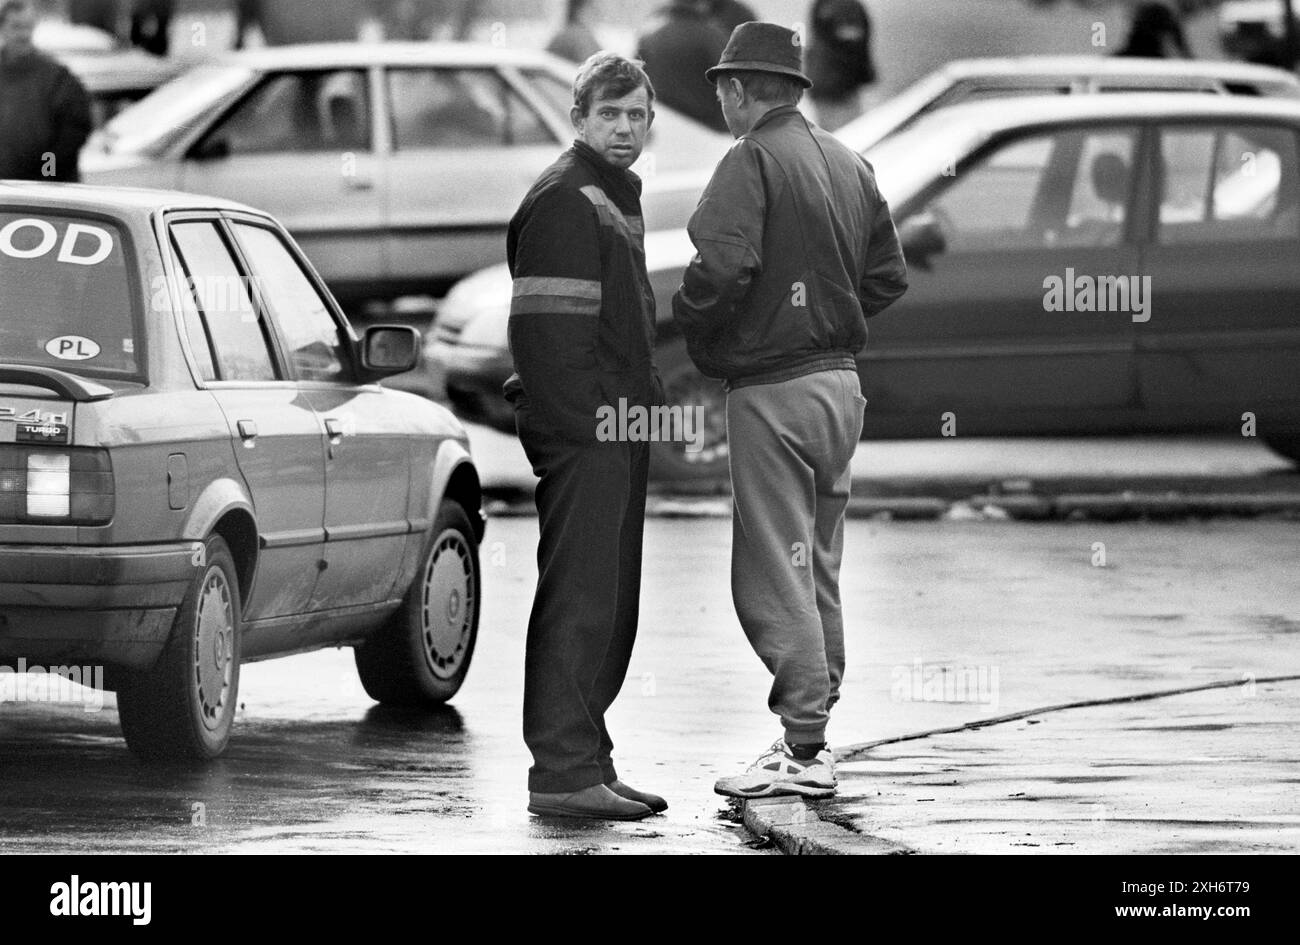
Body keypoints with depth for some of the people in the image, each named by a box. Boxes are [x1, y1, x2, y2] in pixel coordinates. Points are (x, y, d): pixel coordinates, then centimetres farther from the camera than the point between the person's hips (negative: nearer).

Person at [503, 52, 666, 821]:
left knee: (611, 606, 12)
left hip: (616, 435, 10)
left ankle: (578, 759, 17)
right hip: (582, 433, -10)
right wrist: (588, 425, -22)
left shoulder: (616, 200, 22)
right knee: (579, 599, -12)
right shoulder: (564, 202, -11)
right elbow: (549, 328, -18)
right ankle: (567, 770, -13)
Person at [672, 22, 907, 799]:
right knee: (817, 570, 15)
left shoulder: (753, 160, -12)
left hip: (773, 387, -8)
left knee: (773, 575, -6)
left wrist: (692, 326, -7)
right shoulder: (849, 164, 12)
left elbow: (721, 267, -24)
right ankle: (812, 729, 19)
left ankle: (805, 751, -9)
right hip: (842, 381, 8)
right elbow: (888, 277, 14)